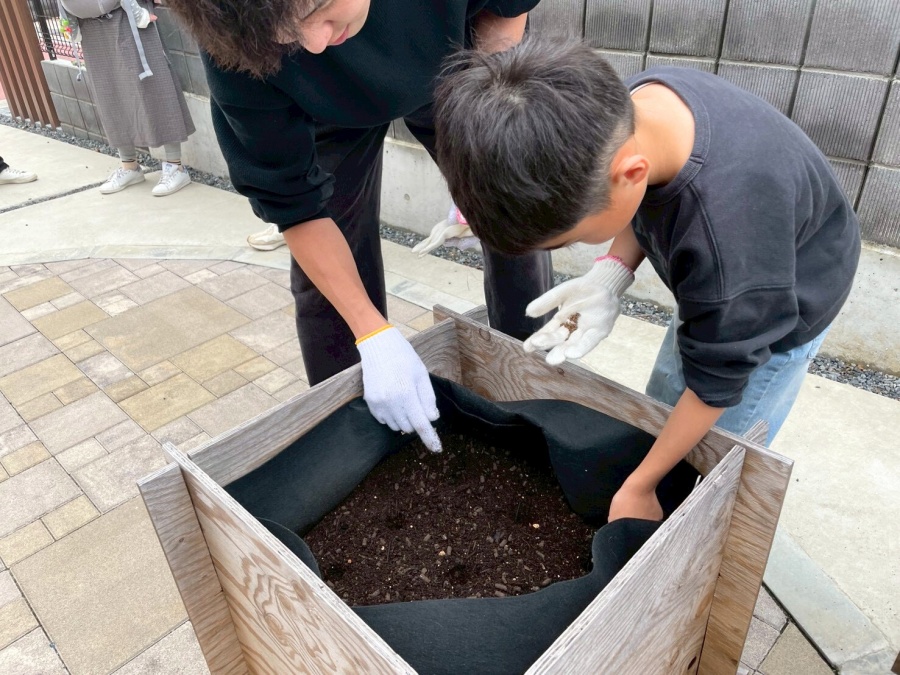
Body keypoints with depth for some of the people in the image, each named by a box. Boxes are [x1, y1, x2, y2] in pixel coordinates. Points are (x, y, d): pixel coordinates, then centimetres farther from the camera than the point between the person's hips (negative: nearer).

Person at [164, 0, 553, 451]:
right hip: (329, 109, -1)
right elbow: (292, 201, -28)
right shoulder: (237, 45, -37)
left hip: (453, 70, 2)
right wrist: (375, 335, -31)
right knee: (323, 275, -8)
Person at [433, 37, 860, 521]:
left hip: (781, 309, -6)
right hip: (712, 284, 7)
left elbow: (715, 384, -28)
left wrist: (638, 485, -17)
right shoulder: (622, 107, -27)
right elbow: (648, 207, -4)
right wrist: (612, 273, -24)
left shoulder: (726, 241, -45)